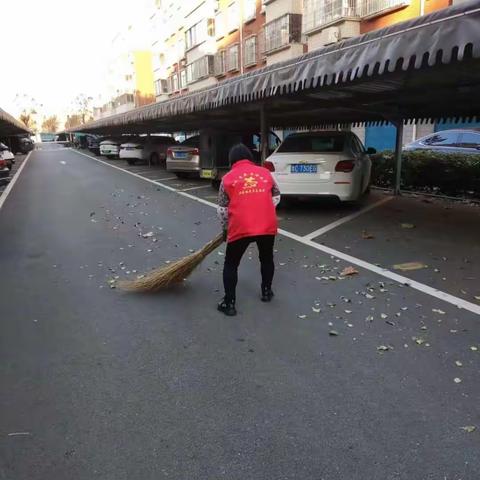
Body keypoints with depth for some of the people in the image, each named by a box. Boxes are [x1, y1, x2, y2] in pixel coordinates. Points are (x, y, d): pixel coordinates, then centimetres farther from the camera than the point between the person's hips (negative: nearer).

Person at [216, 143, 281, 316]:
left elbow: (222, 209, 7)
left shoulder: (228, 177, 5)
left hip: (240, 228, -2)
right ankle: (266, 292, 40)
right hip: (267, 226, 3)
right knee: (267, 259, 26)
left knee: (231, 264, 13)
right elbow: (276, 198, 19)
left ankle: (229, 303, 13)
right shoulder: (265, 172, 11)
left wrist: (226, 228, 22)